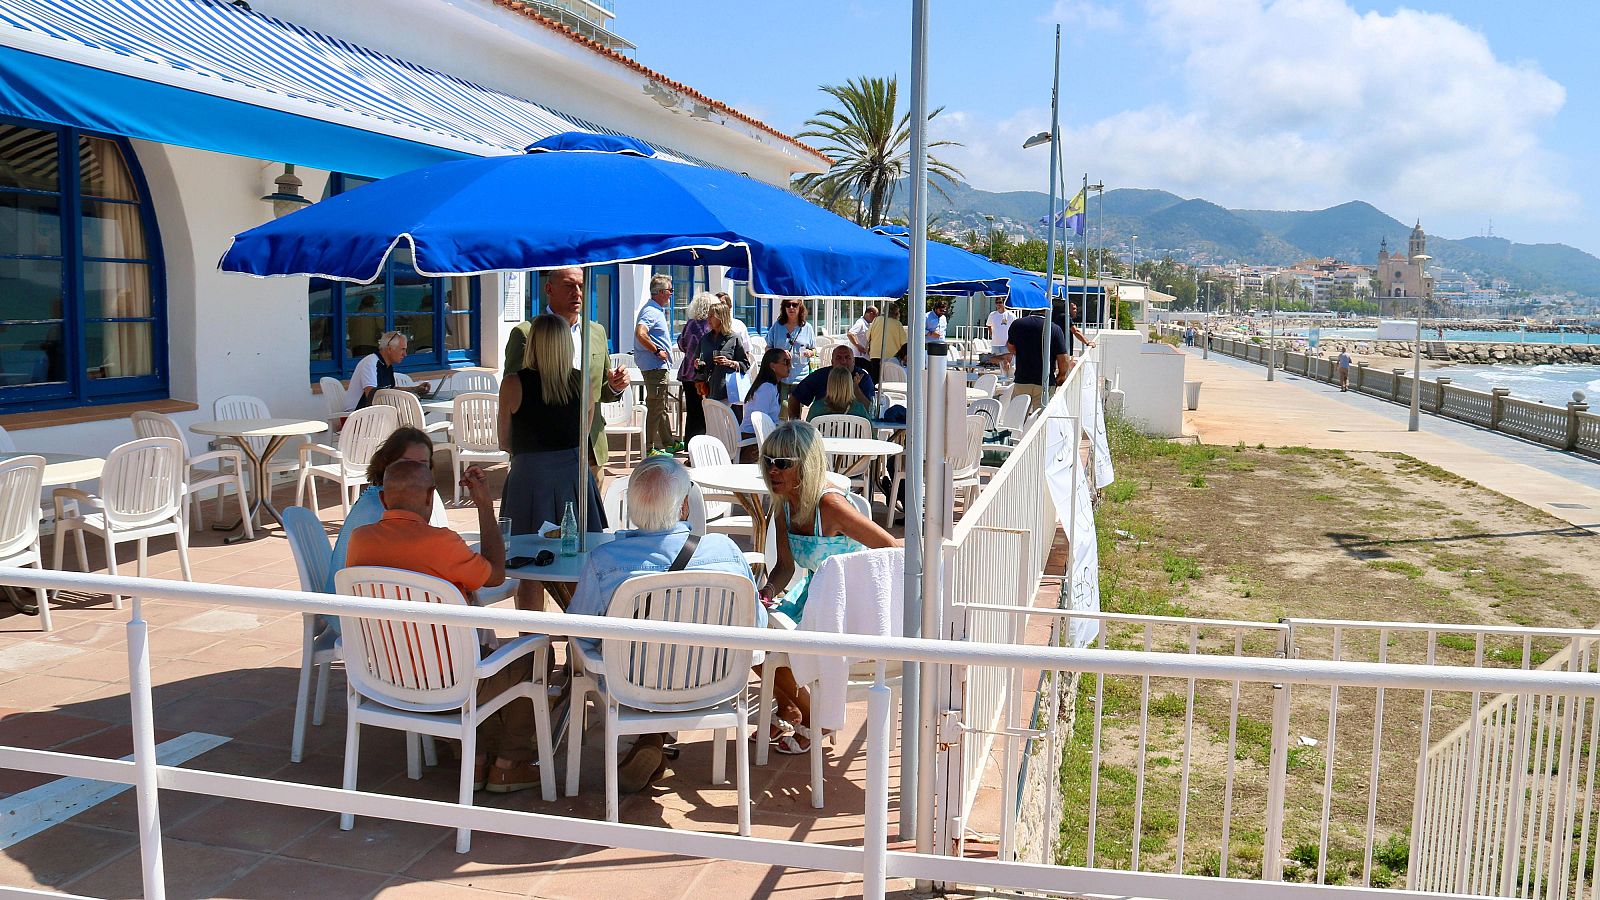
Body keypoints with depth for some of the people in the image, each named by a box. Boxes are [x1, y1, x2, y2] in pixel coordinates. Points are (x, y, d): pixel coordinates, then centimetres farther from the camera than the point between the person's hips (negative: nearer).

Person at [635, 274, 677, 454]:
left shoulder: (656, 309, 16)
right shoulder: (651, 311, -17)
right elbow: (640, 334, -32)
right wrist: (657, 351, -22)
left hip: (657, 366, 11)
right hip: (655, 366, -11)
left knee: (661, 406, 19)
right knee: (655, 407, -7)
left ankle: (668, 442, 31)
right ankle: (649, 448, -3)